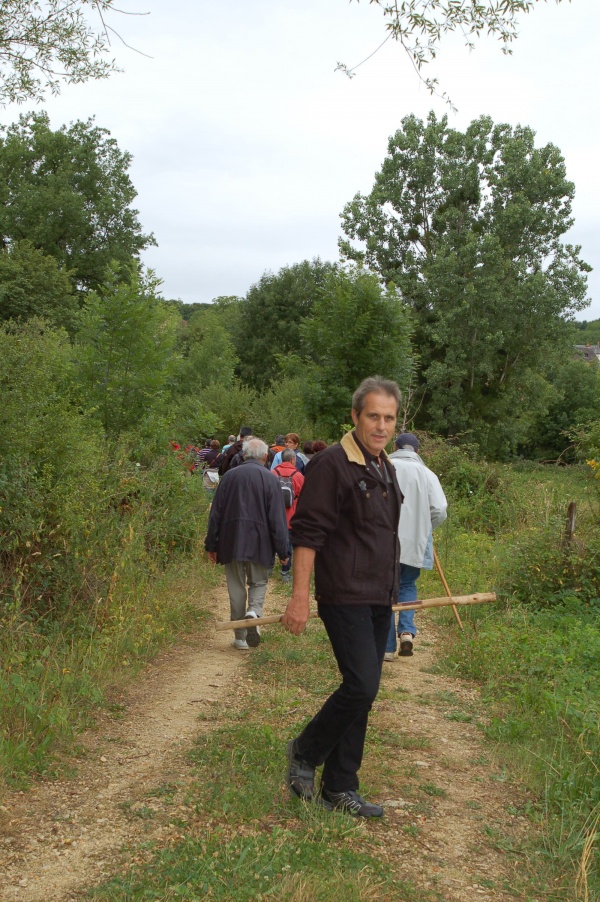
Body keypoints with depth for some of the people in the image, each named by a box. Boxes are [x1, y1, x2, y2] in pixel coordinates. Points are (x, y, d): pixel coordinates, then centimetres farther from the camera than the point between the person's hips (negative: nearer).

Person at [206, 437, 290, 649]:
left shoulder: (229, 476, 2)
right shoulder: (269, 479, -5)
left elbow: (215, 514, 5)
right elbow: (277, 519, -6)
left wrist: (211, 545, 13)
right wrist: (282, 551, 0)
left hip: (231, 543, 2)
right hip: (260, 544, -2)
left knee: (237, 589, 10)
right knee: (258, 583, 16)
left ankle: (240, 637, 14)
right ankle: (254, 612, -14)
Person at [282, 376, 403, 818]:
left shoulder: (386, 468, 14)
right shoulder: (332, 463, -13)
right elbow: (307, 533, -16)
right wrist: (300, 597, -21)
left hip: (379, 601, 9)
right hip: (345, 599, -8)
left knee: (362, 692, 10)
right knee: (362, 686, -15)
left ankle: (340, 789, 21)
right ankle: (306, 752, 10)